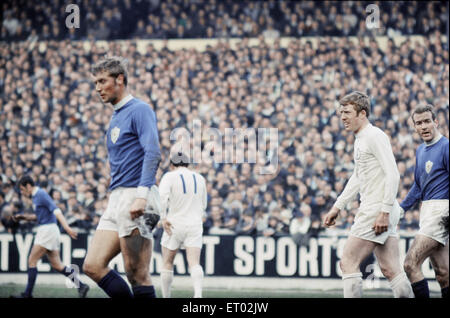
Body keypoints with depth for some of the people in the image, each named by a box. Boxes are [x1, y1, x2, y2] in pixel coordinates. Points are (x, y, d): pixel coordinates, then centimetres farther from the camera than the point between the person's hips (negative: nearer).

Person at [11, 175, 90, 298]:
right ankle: (81, 286, 5)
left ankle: (28, 294, -2)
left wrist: (66, 227, -32)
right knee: (56, 265, 6)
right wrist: (23, 217, 17)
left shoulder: (41, 194, -12)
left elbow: (56, 210, -22)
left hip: (48, 229, -10)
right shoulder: (35, 196, 18)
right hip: (44, 230, 10)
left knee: (32, 260, -6)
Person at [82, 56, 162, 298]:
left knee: (137, 274, -10)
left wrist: (141, 196, -26)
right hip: (116, 199, 9)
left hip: (135, 198, -9)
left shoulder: (139, 110, -6)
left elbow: (153, 153, -18)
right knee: (92, 266, 1)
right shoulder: (115, 119, 22)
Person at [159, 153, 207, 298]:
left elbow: (162, 197, -20)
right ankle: (198, 294, -32)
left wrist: (163, 218, -14)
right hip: (195, 225, 2)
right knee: (194, 263, -10)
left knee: (167, 263, 12)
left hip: (174, 226, -2)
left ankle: (166, 298, 14)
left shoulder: (169, 177, -2)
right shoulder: (199, 178, 11)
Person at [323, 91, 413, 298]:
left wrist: (384, 211, -22)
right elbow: (357, 178, 30)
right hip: (371, 209, 9)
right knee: (391, 270, 6)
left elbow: (393, 175, -18)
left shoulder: (375, 136, -11)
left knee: (348, 263, -8)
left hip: (378, 210, -9)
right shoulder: (360, 140, 19)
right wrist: (337, 207, 28)